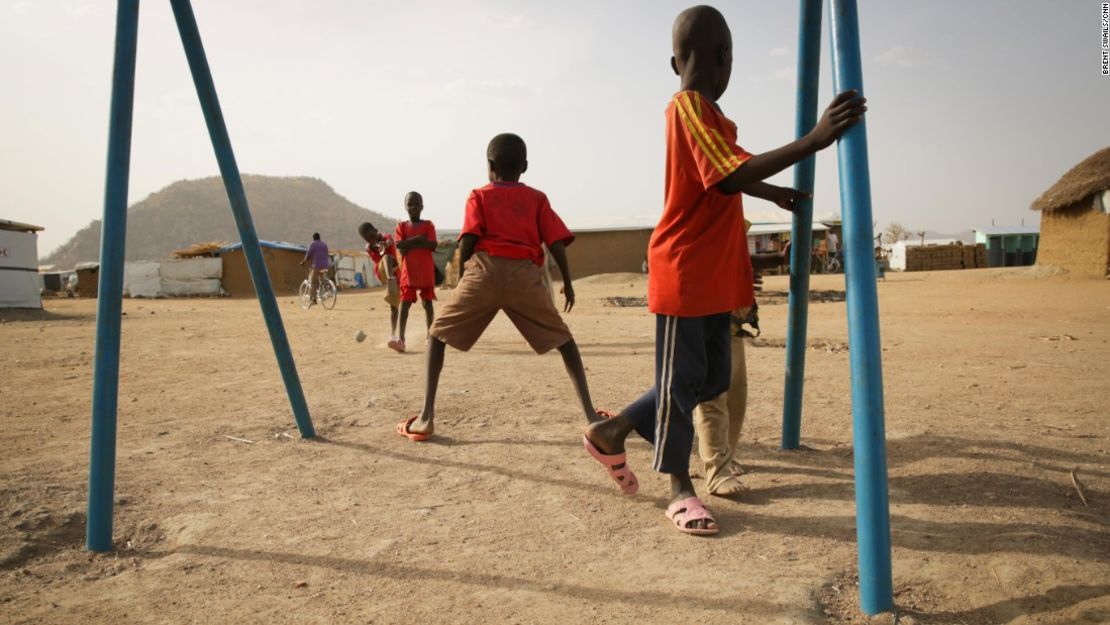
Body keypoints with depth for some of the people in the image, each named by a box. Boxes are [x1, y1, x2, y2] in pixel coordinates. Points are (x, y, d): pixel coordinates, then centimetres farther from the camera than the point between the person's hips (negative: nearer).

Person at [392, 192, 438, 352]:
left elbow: (432, 245, -10)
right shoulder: (401, 226, 9)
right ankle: (400, 338, -17)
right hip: (408, 272, 0)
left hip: (426, 272, 0)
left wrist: (410, 244, -11)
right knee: (405, 303, -8)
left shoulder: (428, 225, 5)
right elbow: (400, 246, -7)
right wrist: (418, 239, -12)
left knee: (427, 302, 8)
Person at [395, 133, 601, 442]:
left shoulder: (479, 196, 16)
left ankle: (426, 416, 3)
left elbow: (469, 239, 1)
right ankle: (590, 413, 7)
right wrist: (567, 282, 17)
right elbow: (556, 241, 10)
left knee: (439, 334, 14)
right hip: (526, 275, 1)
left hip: (485, 270, -1)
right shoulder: (537, 198, 20)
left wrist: (461, 277, 11)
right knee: (563, 339, 16)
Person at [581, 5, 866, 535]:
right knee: (681, 382, 2)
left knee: (713, 380, 14)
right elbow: (731, 177, -30)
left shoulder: (701, 112, 17)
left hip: (715, 277, 10)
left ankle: (610, 432, 26)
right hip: (684, 275, -10)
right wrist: (814, 140, -37)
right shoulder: (691, 109, -14)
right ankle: (680, 488, 17)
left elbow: (728, 175, 35)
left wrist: (776, 193, 48)